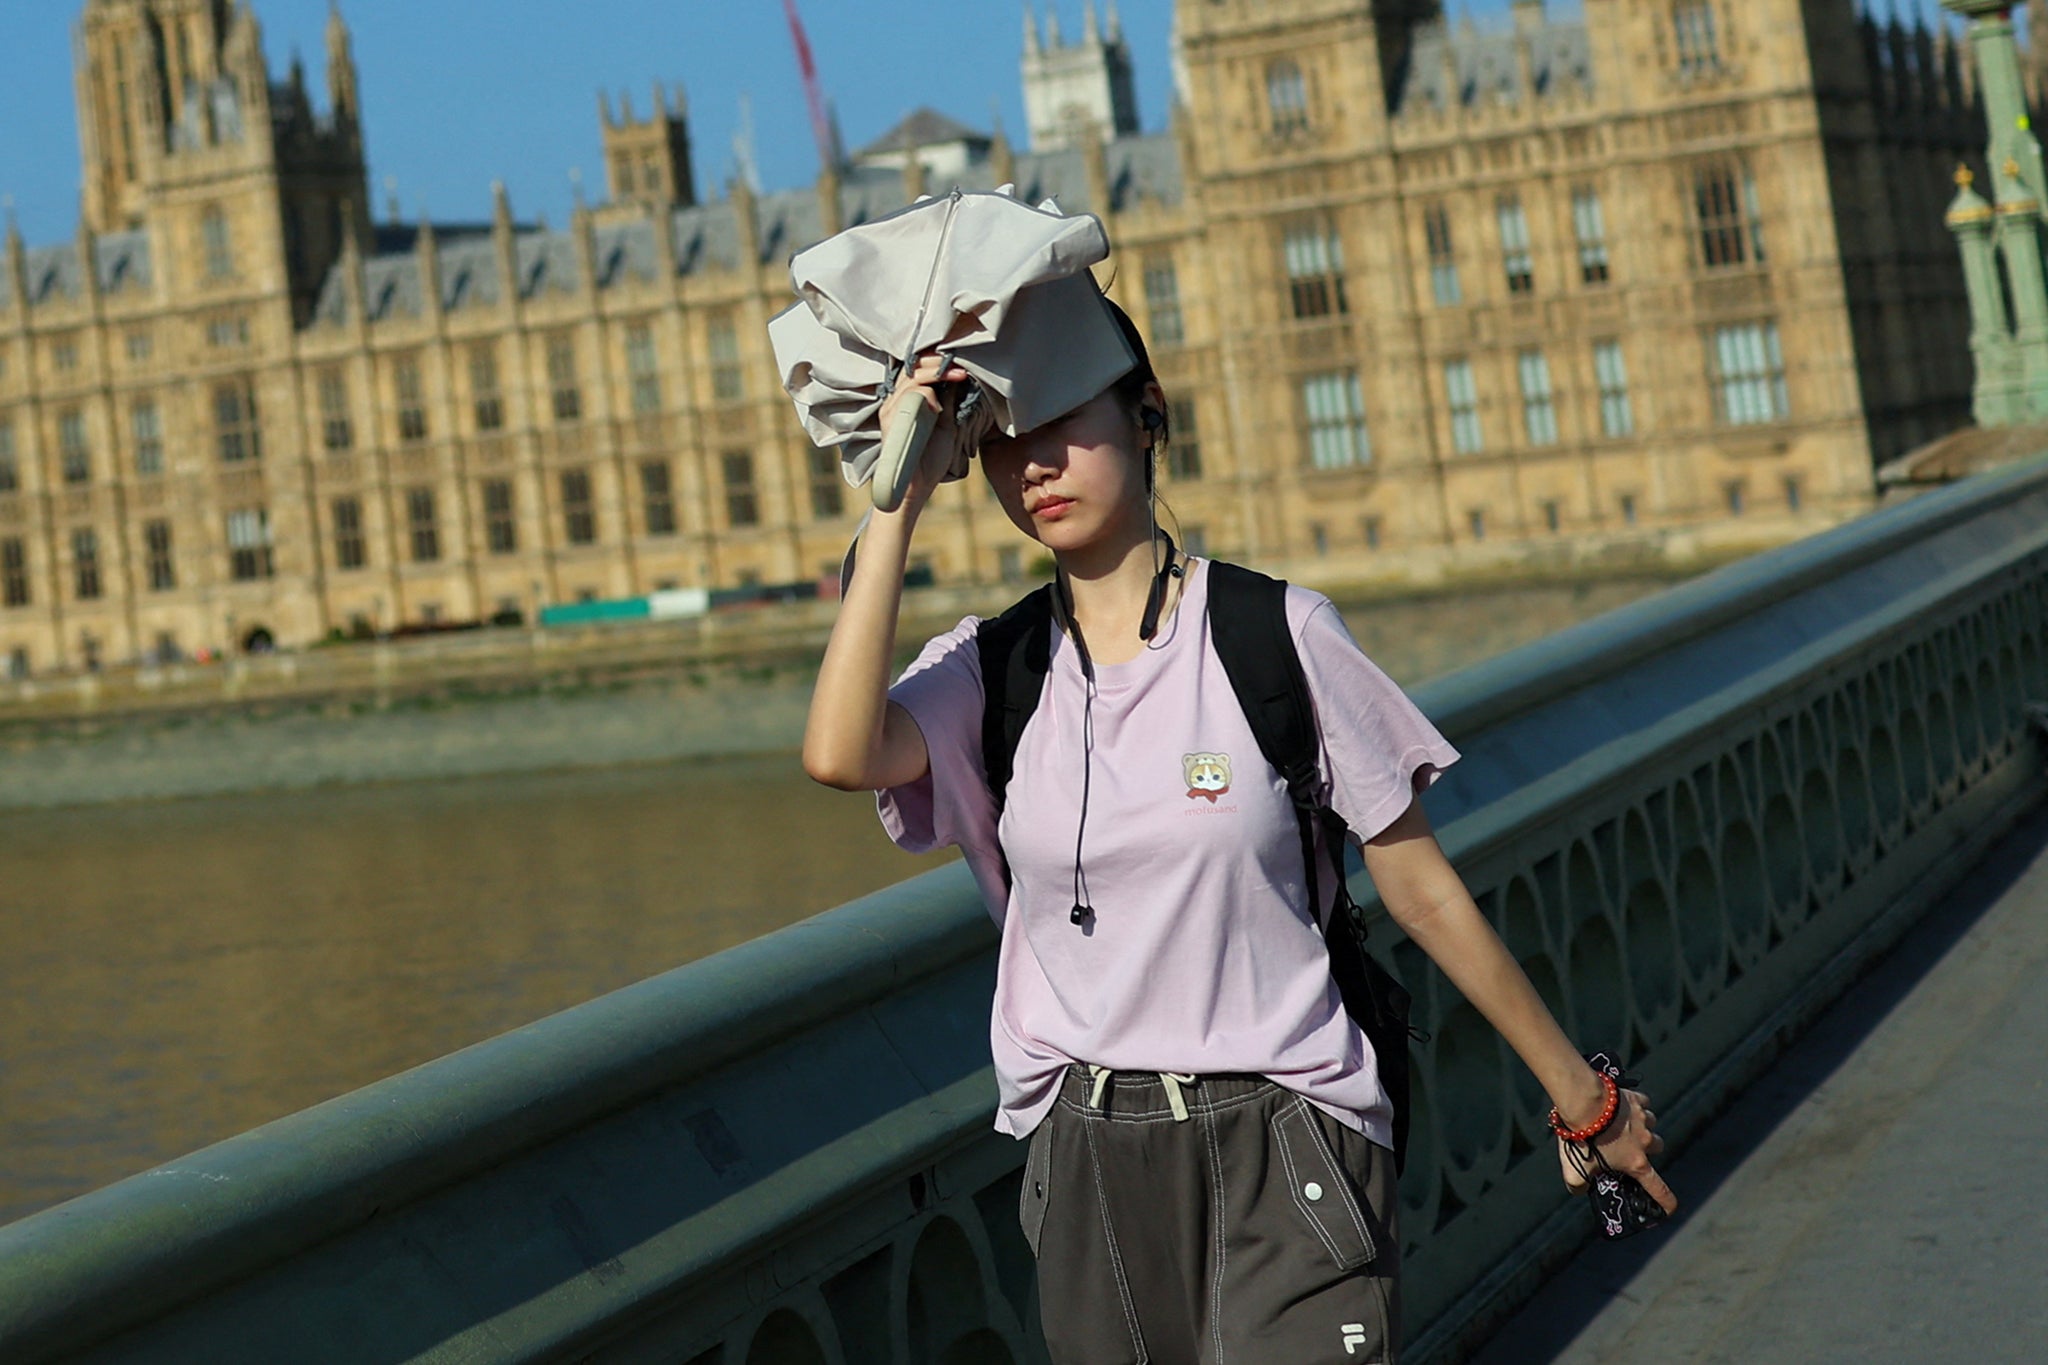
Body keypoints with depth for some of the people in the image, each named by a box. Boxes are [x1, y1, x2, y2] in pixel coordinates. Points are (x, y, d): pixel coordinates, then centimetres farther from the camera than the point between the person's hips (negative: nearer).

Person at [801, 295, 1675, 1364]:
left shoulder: (1278, 634, -4)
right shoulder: (986, 669, 3)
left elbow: (1422, 890, 3)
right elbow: (838, 753, -20)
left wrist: (1580, 1096, 8)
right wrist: (903, 493, -14)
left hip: (1283, 1153, -3)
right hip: (1086, 1160, 3)